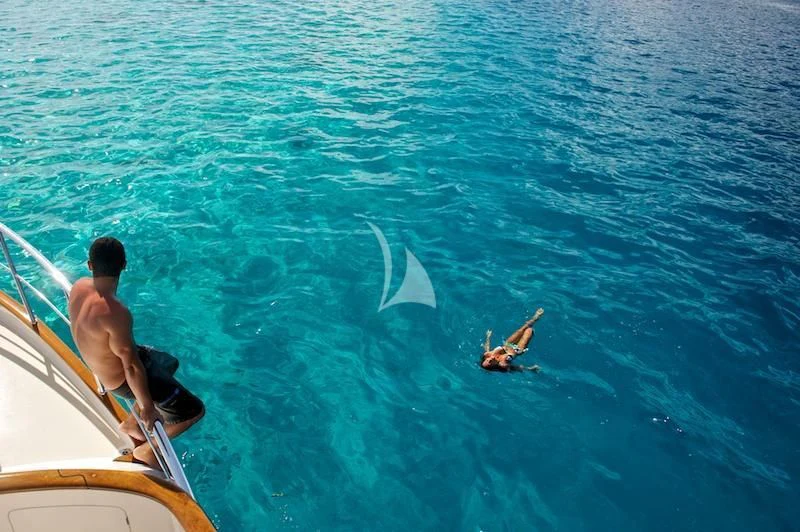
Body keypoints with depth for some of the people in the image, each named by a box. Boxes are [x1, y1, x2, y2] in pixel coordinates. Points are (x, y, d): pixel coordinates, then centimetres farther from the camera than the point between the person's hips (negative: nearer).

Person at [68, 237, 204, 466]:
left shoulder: (80, 286, -12)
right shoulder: (116, 313, -38)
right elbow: (131, 367, -29)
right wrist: (147, 407, -16)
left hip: (102, 367, 9)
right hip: (122, 381, -9)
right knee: (195, 410, -5)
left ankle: (131, 424, 39)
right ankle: (147, 451, 12)